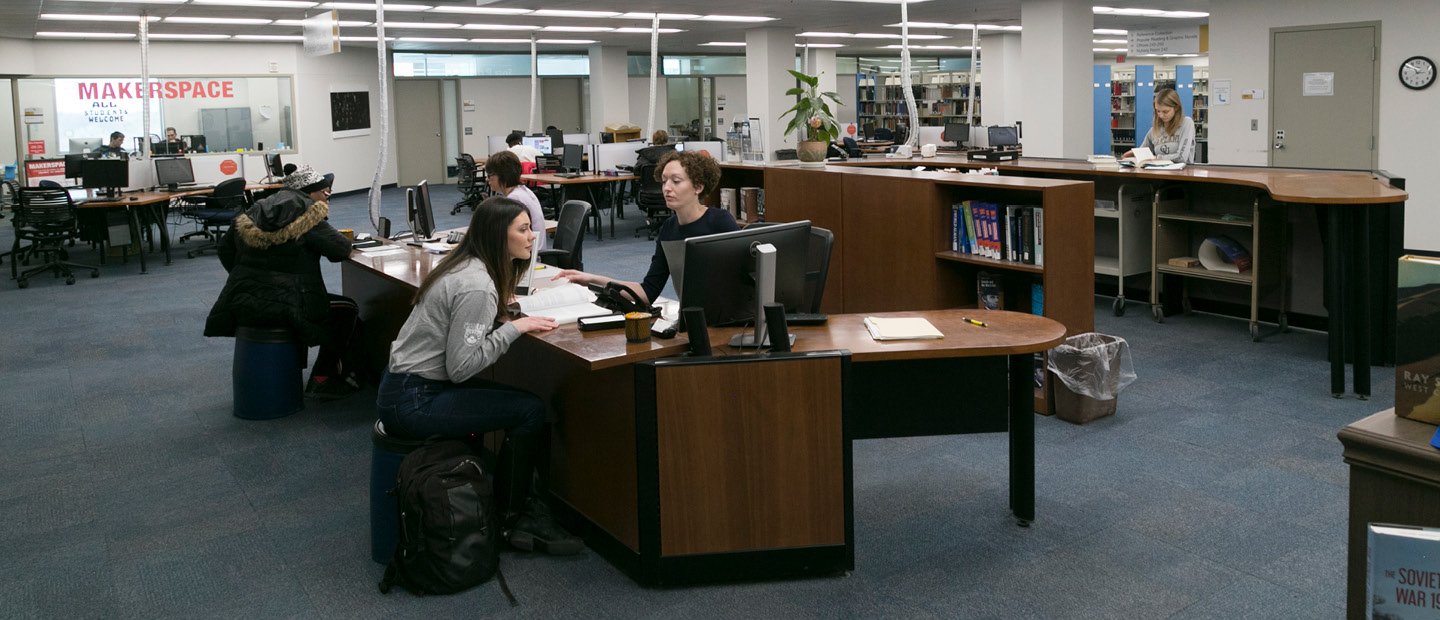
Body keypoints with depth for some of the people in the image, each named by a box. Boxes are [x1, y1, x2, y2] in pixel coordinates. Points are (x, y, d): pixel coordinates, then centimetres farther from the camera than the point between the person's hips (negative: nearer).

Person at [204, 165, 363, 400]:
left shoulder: (252, 214, 12)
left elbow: (226, 250, 20)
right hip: (286, 307, -8)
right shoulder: (307, 214, -9)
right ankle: (324, 380, 17)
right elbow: (341, 249, -10)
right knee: (348, 311, 14)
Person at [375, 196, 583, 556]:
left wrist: (503, 313, 1)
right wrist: (514, 327, -18)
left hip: (406, 387, 9)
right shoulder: (476, 286, -22)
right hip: (412, 402, -9)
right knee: (531, 410, -10)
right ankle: (514, 521, 6)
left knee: (526, 401, 4)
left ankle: (529, 505, 8)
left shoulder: (467, 266, 7)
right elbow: (461, 366, -23)